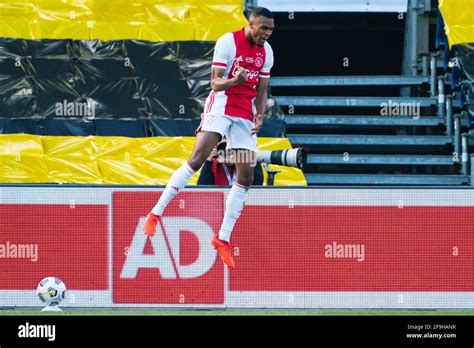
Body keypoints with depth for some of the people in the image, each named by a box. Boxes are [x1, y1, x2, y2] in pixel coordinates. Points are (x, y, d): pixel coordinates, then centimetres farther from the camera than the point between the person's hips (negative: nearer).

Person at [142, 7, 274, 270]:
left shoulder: (266, 51, 9)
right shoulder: (228, 42, -9)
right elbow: (215, 83, -12)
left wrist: (260, 115, -1)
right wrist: (235, 81, -33)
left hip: (245, 116, 6)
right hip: (220, 108, -6)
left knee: (246, 176, -2)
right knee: (197, 159, -22)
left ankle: (223, 239, 5)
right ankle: (155, 214, -17)